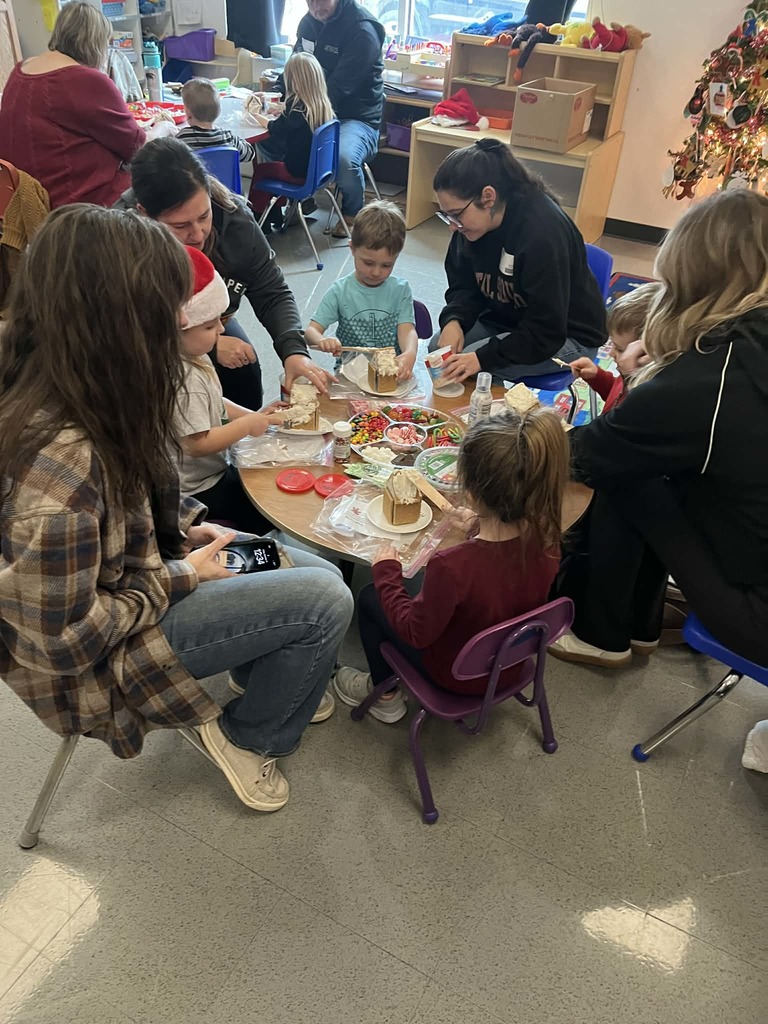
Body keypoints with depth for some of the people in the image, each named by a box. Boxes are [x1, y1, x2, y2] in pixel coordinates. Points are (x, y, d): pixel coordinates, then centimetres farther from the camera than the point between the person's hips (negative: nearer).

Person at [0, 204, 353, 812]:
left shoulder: (77, 390, -9)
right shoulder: (58, 460, -37)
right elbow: (68, 640, -27)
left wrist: (188, 527, -3)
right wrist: (180, 577, -17)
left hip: (131, 579, 8)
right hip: (99, 656, -8)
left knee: (321, 573, 6)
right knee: (326, 601, -15)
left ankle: (263, 677, 32)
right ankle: (248, 737, 10)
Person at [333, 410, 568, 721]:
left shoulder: (452, 566, -42)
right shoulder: (545, 537, -24)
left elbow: (417, 633, -23)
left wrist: (386, 572, -12)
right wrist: (484, 528, 8)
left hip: (457, 673, -5)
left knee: (370, 598, 14)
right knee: (423, 590, 27)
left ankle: (385, 694, 33)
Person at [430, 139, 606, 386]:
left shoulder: (543, 233, -32)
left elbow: (546, 335, -30)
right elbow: (464, 285, 2)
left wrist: (482, 358, -36)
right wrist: (454, 320, -20)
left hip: (568, 336, -7)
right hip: (506, 319, 8)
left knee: (468, 371, -26)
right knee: (439, 348, -11)